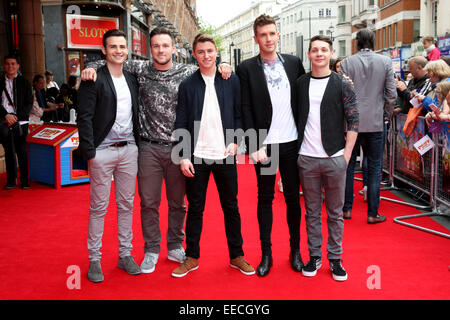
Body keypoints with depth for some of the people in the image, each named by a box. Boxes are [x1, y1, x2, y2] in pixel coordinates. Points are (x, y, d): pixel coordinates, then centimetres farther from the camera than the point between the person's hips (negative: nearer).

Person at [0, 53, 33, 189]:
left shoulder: (24, 83, 7)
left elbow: (29, 103, 2)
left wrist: (17, 117, -9)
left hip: (20, 122, -2)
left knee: (22, 151, -3)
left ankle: (24, 181, 3)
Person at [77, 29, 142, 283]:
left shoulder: (133, 80, 11)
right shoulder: (94, 79, -6)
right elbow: (85, 118, -10)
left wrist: (138, 146, 7)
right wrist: (90, 153, -14)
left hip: (129, 149, 5)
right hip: (103, 151, -5)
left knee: (127, 204, 11)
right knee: (99, 207, 3)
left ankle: (125, 254, 23)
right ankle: (94, 259, 15)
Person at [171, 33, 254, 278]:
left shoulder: (231, 81, 5)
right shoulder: (187, 85, 3)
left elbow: (239, 114, 7)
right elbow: (181, 124, 1)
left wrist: (235, 141, -7)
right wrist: (184, 156, -5)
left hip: (225, 155, 1)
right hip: (197, 156, 0)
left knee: (231, 206, 9)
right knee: (195, 208, 8)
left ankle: (236, 256, 21)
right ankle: (192, 257, 20)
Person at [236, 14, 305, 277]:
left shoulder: (294, 63, 6)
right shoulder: (247, 68, -2)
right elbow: (246, 109, -5)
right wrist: (255, 146, -11)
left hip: (292, 142, 2)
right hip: (264, 144, -2)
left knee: (293, 196, 11)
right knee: (265, 198, 8)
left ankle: (296, 250, 24)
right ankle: (266, 253, 19)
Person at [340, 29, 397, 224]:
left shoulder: (346, 63, -4)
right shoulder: (385, 62, -1)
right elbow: (391, 94, -2)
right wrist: (387, 115, 12)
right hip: (376, 122, 0)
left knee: (348, 165, 12)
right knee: (374, 168, 6)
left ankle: (346, 208, 19)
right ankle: (373, 213, 10)